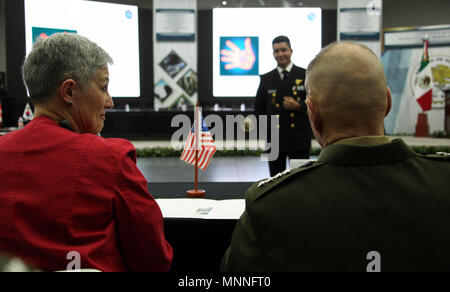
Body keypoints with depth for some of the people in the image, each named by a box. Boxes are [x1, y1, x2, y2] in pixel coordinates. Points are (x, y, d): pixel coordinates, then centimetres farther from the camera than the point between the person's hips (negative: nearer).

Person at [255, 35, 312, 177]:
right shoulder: (266, 79, 8)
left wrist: (298, 106, -16)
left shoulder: (305, 75, 2)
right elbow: (259, 109, 13)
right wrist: (268, 126, 2)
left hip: (299, 139, -2)